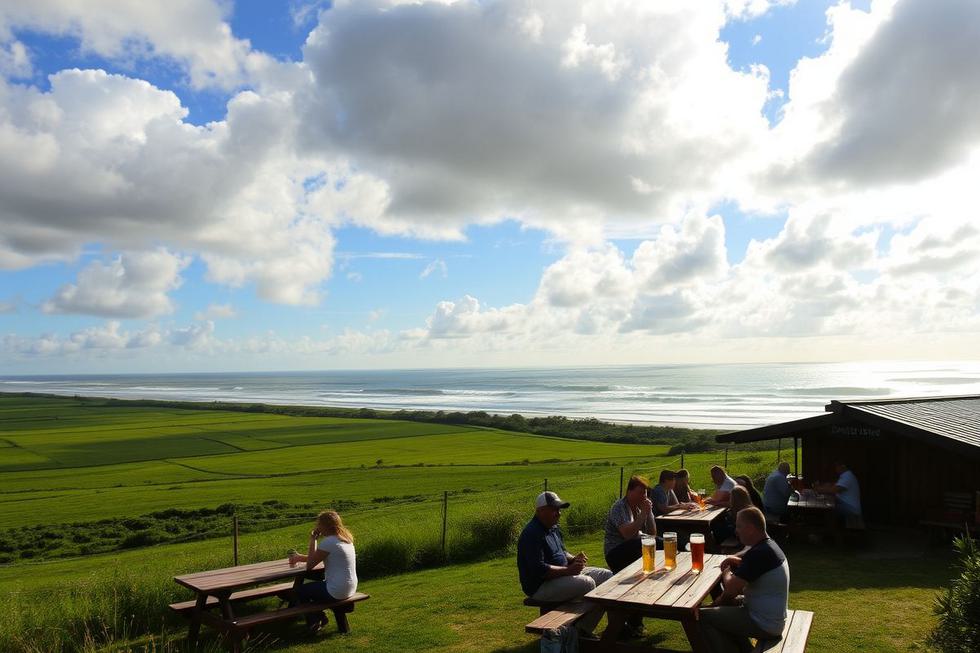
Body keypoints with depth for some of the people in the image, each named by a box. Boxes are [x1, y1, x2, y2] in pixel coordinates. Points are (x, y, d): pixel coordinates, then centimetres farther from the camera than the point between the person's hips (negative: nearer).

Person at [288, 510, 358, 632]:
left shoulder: (328, 542, -20)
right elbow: (318, 558, 19)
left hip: (337, 592, -9)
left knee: (300, 590, 13)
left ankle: (314, 622, 25)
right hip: (350, 588, 9)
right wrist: (300, 557, 19)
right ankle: (318, 617, 32)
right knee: (310, 586, 28)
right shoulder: (345, 538, 7)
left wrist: (312, 540, -8)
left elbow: (310, 565, -11)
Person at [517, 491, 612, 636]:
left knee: (606, 575, 4)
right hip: (540, 586, -11)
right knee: (587, 583, -29)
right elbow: (538, 570, -27)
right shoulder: (532, 534, -21)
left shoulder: (553, 528, 12)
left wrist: (573, 559, -1)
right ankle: (582, 629, -10)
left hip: (561, 574, 11)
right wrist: (568, 570, -26)